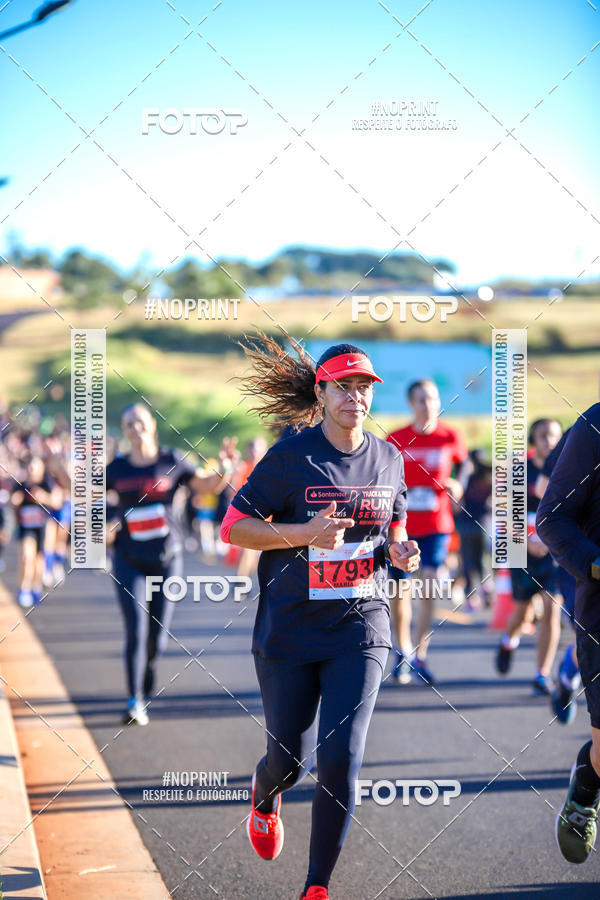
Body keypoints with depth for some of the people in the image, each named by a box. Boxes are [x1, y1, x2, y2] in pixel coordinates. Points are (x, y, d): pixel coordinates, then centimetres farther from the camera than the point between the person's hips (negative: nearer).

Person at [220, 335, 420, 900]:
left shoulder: (387, 459, 5)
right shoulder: (290, 458, -8)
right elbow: (233, 526, -8)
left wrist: (399, 550, -3)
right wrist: (304, 533, -22)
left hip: (360, 628, 2)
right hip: (288, 632, -2)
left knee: (341, 760, -10)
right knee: (290, 759, 8)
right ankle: (265, 797, 48)